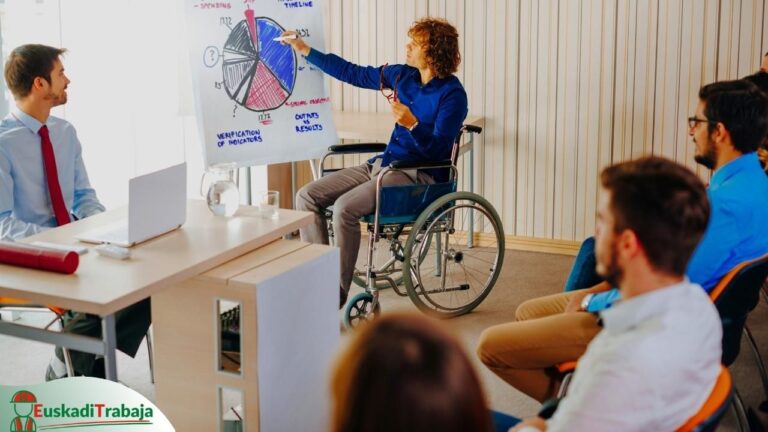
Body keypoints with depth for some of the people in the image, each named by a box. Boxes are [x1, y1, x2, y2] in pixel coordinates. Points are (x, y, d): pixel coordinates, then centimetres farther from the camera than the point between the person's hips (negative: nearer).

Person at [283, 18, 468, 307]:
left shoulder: (452, 94, -12)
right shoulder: (403, 76, 8)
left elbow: (438, 149, -17)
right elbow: (352, 73, 16)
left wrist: (412, 125, -34)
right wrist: (305, 51, 17)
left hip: (419, 175, -8)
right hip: (382, 164, 8)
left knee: (345, 207, -30)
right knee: (307, 196, -6)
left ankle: (338, 292, -16)